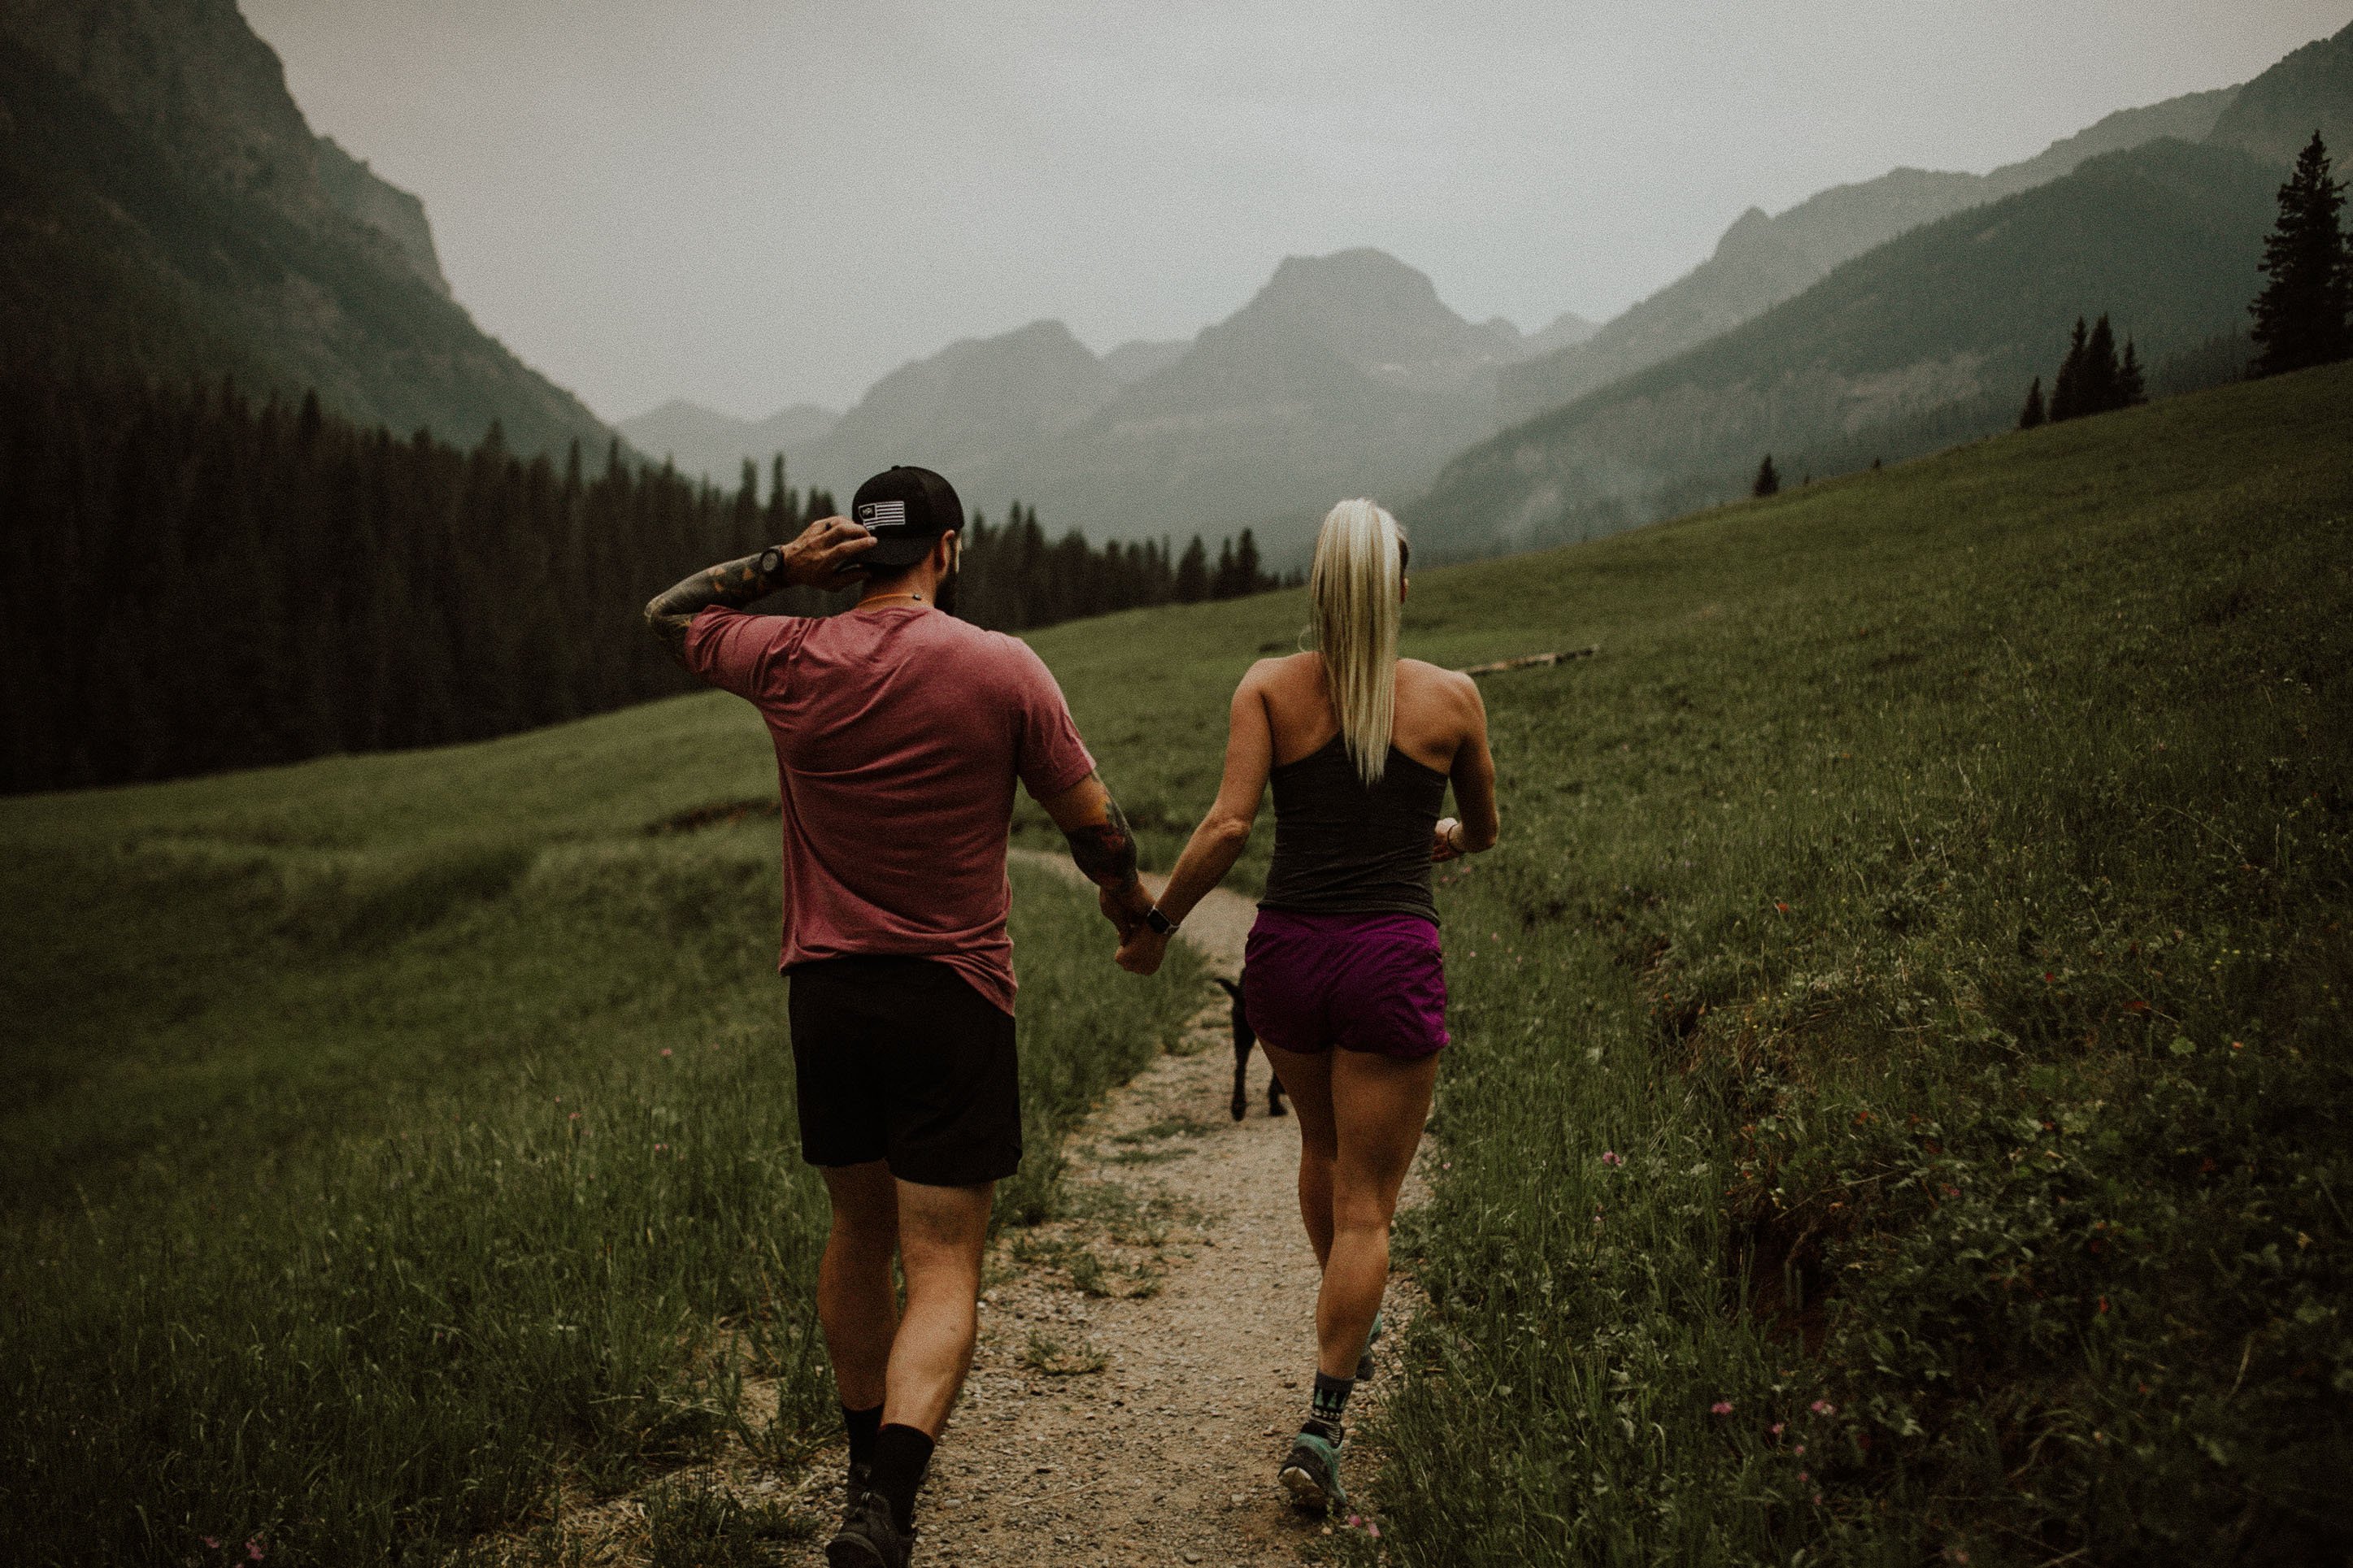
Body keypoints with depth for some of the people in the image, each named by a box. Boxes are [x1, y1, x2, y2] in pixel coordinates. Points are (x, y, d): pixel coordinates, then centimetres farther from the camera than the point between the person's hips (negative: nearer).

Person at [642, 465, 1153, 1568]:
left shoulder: (790, 663, -1)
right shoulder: (1003, 671, -7)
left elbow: (666, 614, 18)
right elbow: (1093, 822, 0)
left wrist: (781, 565, 1)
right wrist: (1129, 895, 21)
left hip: (825, 990, 4)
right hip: (953, 999, -3)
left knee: (858, 1235, 21)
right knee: (944, 1276, -2)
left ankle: (868, 1469, 35)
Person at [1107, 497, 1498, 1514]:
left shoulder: (1269, 687, -1)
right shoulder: (1451, 698, 0)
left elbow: (1228, 827, -12)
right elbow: (1485, 829, 15)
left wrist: (1157, 922, 0)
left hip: (1285, 951, 3)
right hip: (1393, 960, -2)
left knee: (1324, 1144, 29)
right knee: (1366, 1204, 5)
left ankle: (1350, 1325, 49)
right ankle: (1321, 1423, -5)